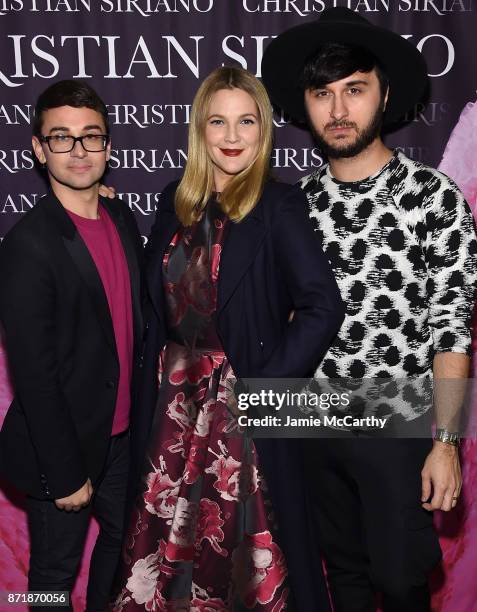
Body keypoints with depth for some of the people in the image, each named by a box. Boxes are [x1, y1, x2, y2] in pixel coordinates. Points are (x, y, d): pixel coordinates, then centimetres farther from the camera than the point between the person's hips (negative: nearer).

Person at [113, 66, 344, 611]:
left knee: (247, 539, 10)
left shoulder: (278, 205, -10)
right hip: (176, 402, 5)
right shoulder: (176, 202, 5)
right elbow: (156, 306, 10)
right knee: (172, 534, 16)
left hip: (243, 403, -5)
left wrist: (264, 383, -16)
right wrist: (152, 396, 5)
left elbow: (323, 307, -18)